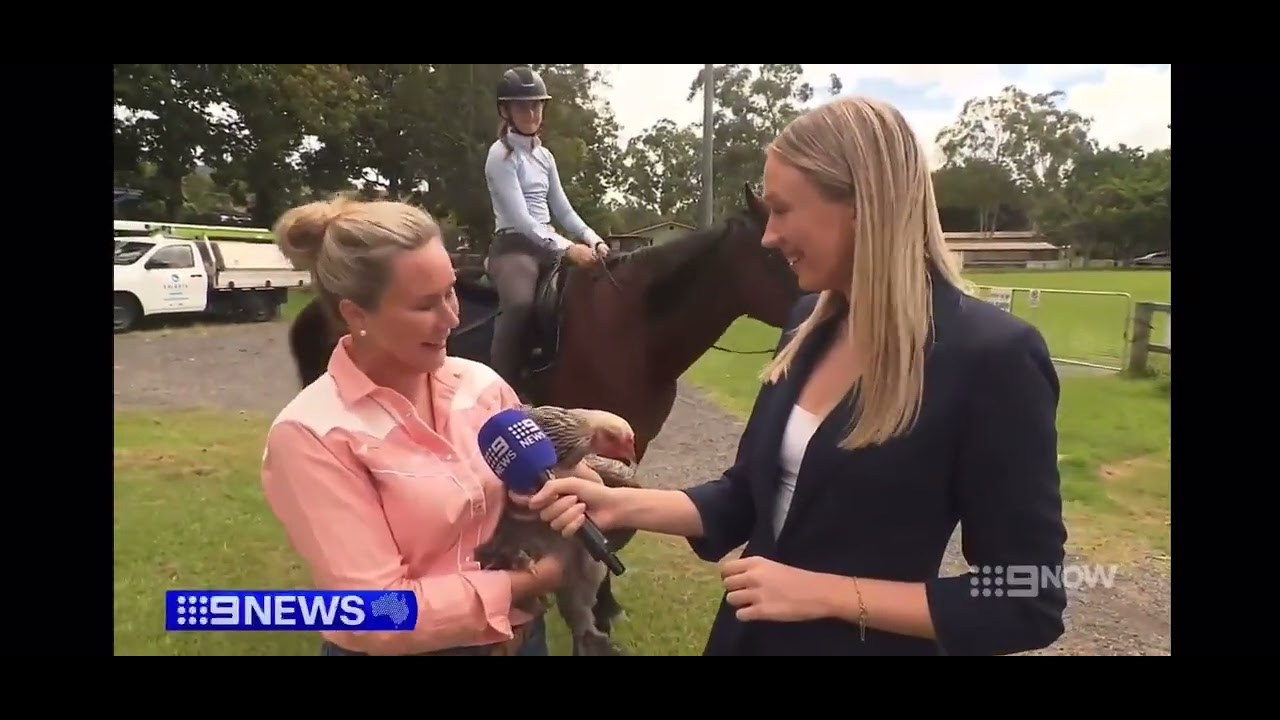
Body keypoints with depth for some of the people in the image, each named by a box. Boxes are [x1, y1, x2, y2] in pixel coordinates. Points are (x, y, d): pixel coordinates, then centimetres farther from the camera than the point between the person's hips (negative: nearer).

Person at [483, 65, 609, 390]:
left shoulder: (545, 156, 15)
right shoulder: (501, 155, -8)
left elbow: (563, 210, 16)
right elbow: (521, 219, -18)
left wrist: (594, 240, -1)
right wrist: (567, 248, -27)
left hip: (546, 246, 8)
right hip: (513, 246, -8)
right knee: (520, 304, -37)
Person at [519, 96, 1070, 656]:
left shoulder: (992, 356, -21)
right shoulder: (811, 325, -1)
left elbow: (1027, 603, -17)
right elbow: (754, 494, 7)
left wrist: (827, 592, -21)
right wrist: (622, 506, -6)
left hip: (870, 643, -6)